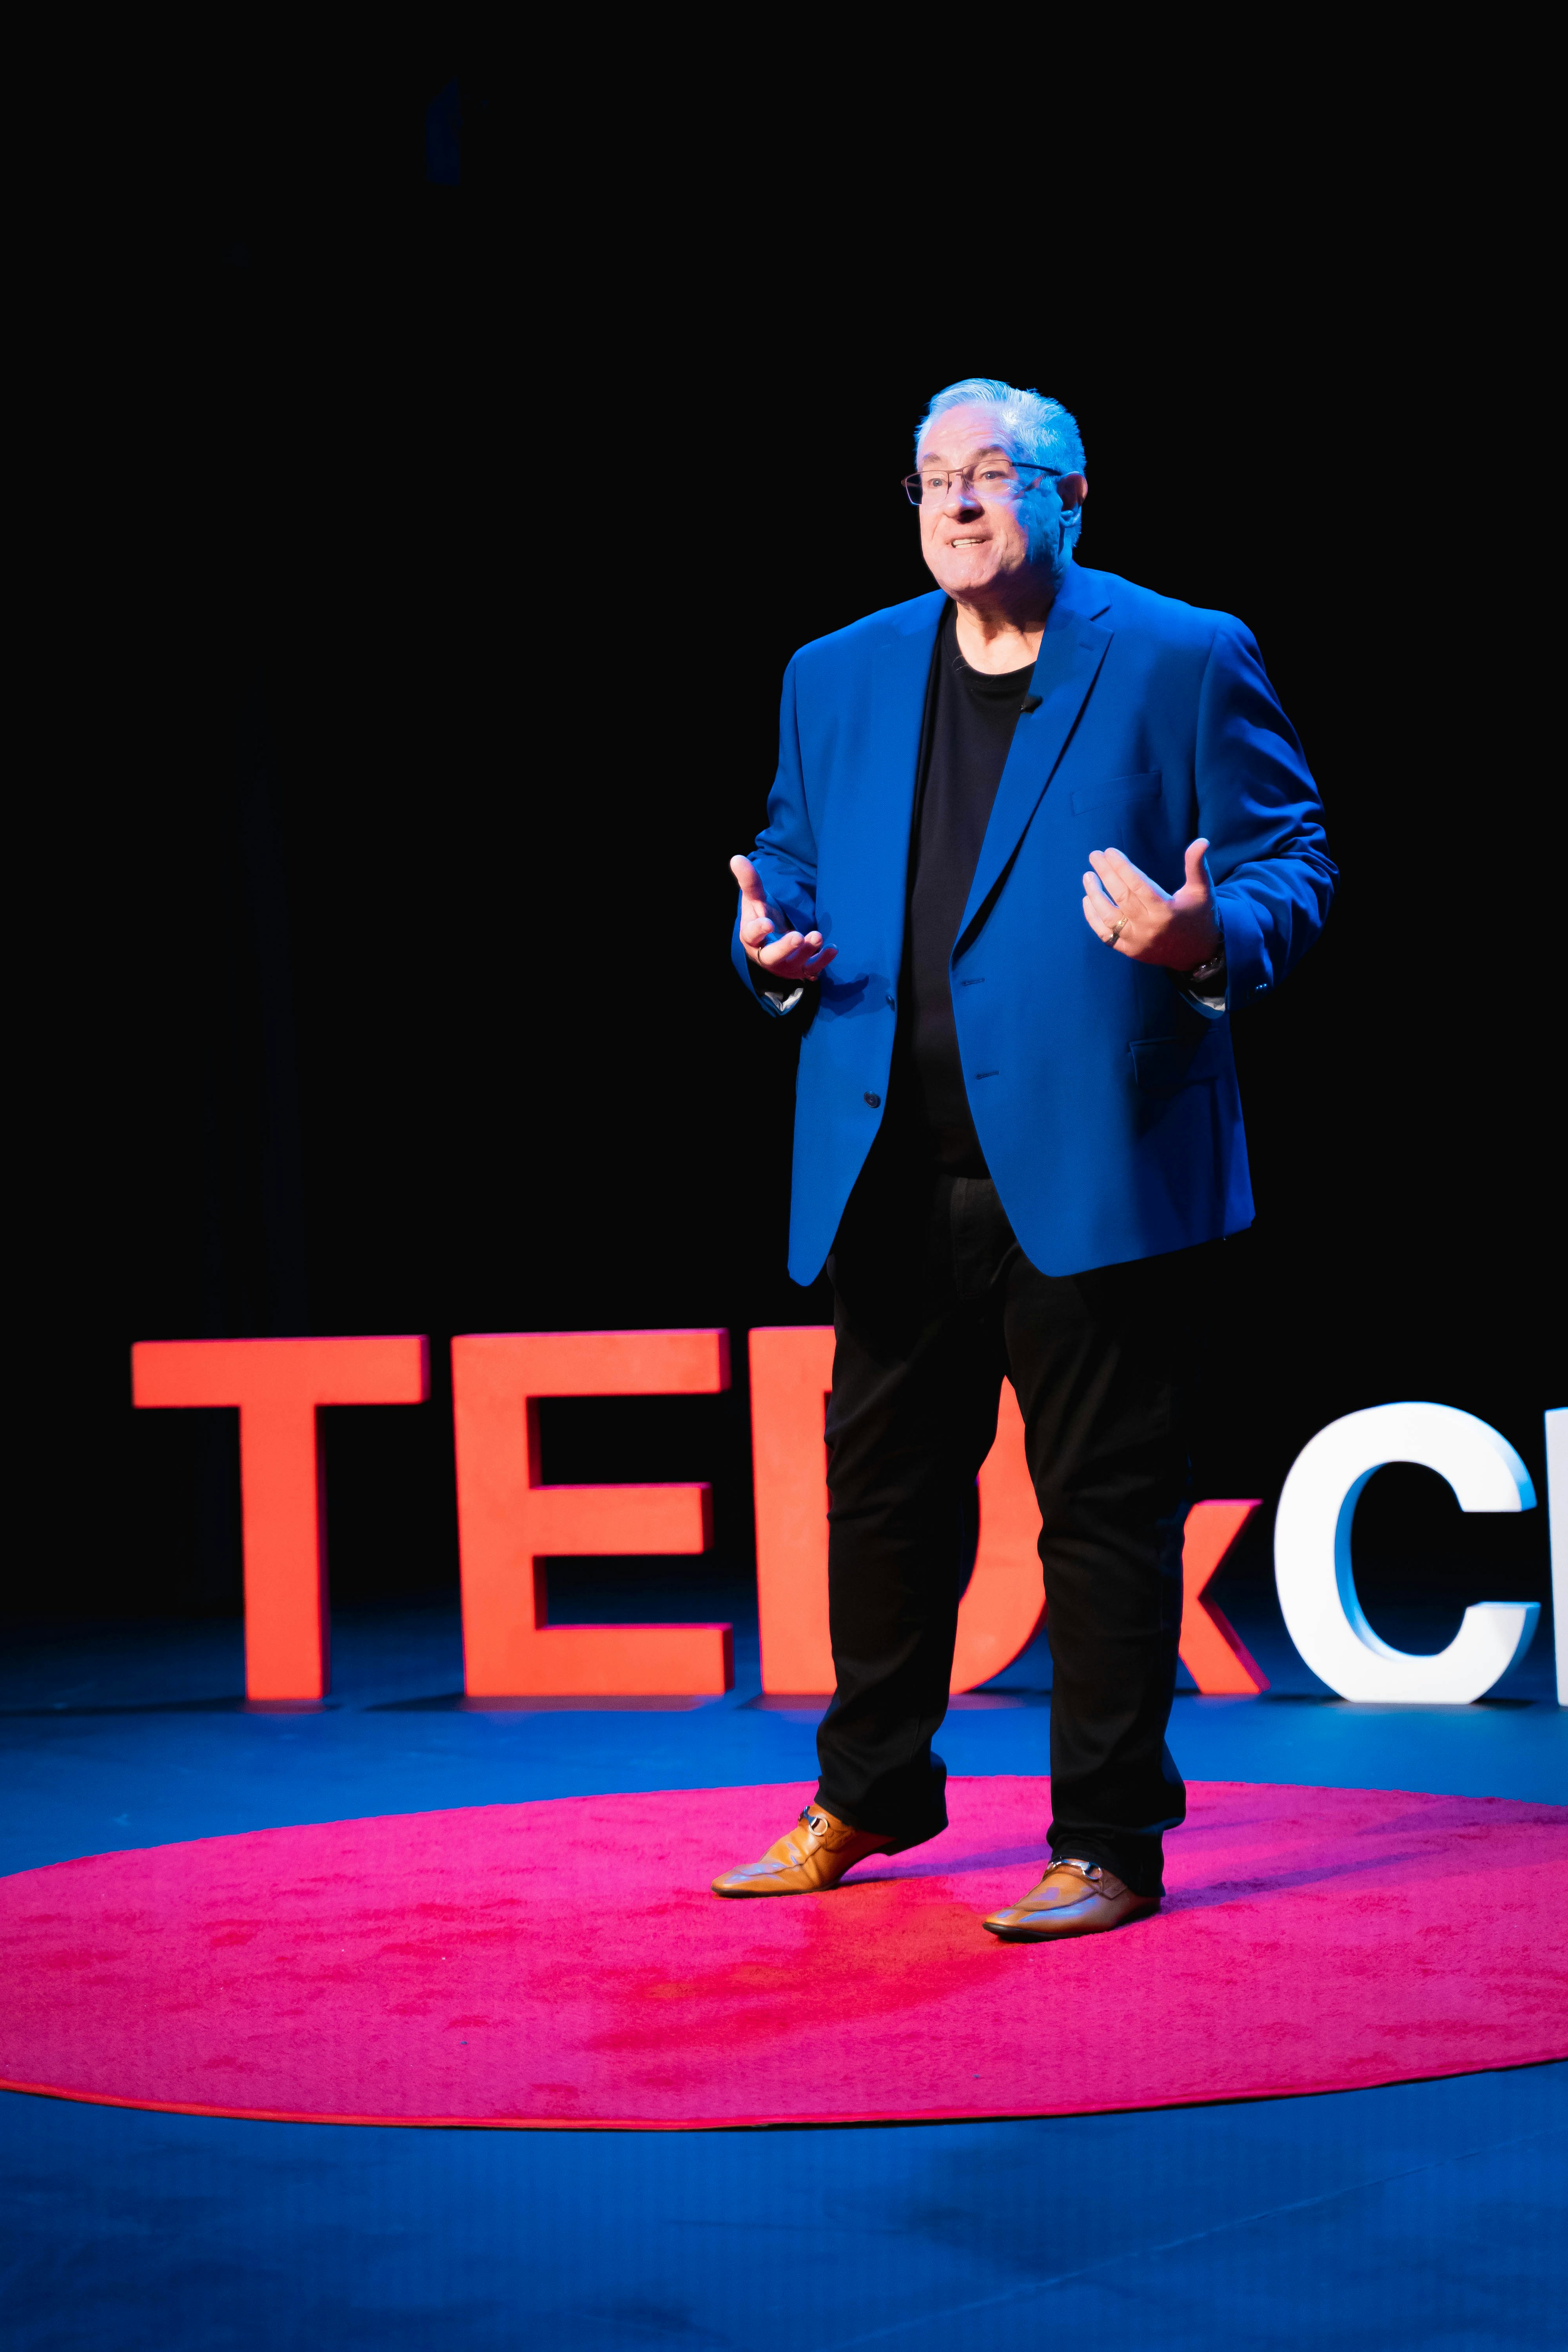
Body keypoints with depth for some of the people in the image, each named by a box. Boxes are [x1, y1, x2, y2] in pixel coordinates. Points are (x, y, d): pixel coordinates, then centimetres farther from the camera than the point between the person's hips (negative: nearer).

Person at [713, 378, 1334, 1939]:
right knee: (882, 1488, 15)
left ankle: (1106, 1844, 11)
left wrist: (1207, 944, -23)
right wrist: (779, 946, -4)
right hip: (892, 1170, 5)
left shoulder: (1182, 663, 0)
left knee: (1104, 1506, 0)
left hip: (1092, 1164, -5)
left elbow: (1291, 866, -2)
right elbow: (795, 865, 19)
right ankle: (869, 1796, 34)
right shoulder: (837, 679, 14)